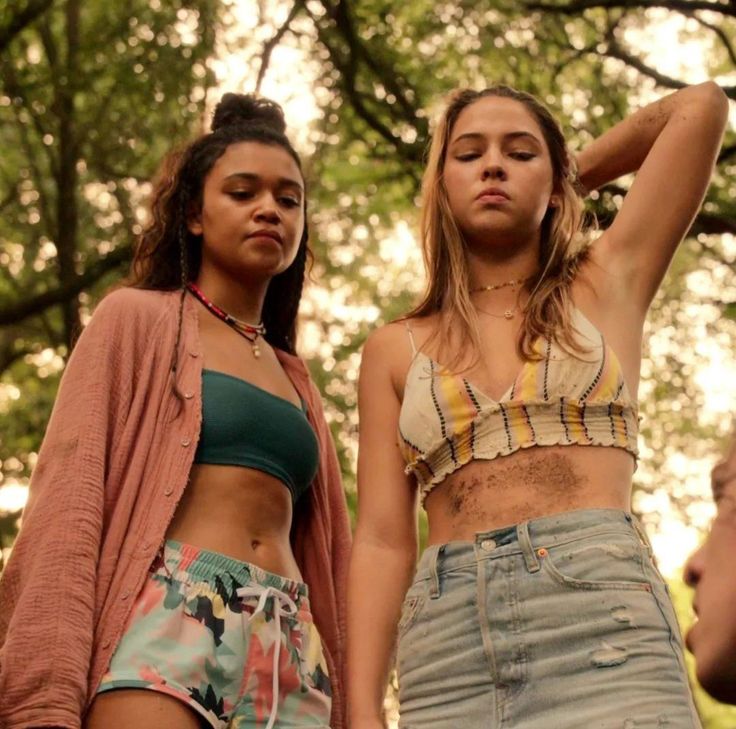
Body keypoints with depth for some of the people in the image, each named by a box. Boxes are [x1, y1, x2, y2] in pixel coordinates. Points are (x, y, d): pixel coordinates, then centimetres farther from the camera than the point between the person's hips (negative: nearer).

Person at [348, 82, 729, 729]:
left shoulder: (607, 285, 15)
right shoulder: (395, 351, 16)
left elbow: (702, 106, 15)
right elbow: (382, 542, 9)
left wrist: (569, 177, 28)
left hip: (603, 621, -1)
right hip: (449, 645, 2)